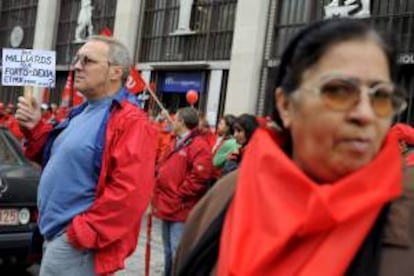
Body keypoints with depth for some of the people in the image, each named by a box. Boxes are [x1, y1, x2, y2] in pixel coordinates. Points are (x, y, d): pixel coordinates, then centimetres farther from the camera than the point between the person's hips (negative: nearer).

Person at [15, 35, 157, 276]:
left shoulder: (130, 122, -18)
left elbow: (130, 192, -26)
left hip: (76, 241, -9)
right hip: (59, 233, 10)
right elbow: (59, 159, 22)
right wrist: (35, 128, 5)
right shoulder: (83, 113, 14)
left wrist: (84, 232, -21)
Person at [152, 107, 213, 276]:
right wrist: (160, 193, 12)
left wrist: (179, 194, -14)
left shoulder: (199, 146, -13)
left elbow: (199, 178, -21)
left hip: (181, 210, -9)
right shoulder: (175, 143, 17)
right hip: (167, 207, 9)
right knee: (169, 251, 19)